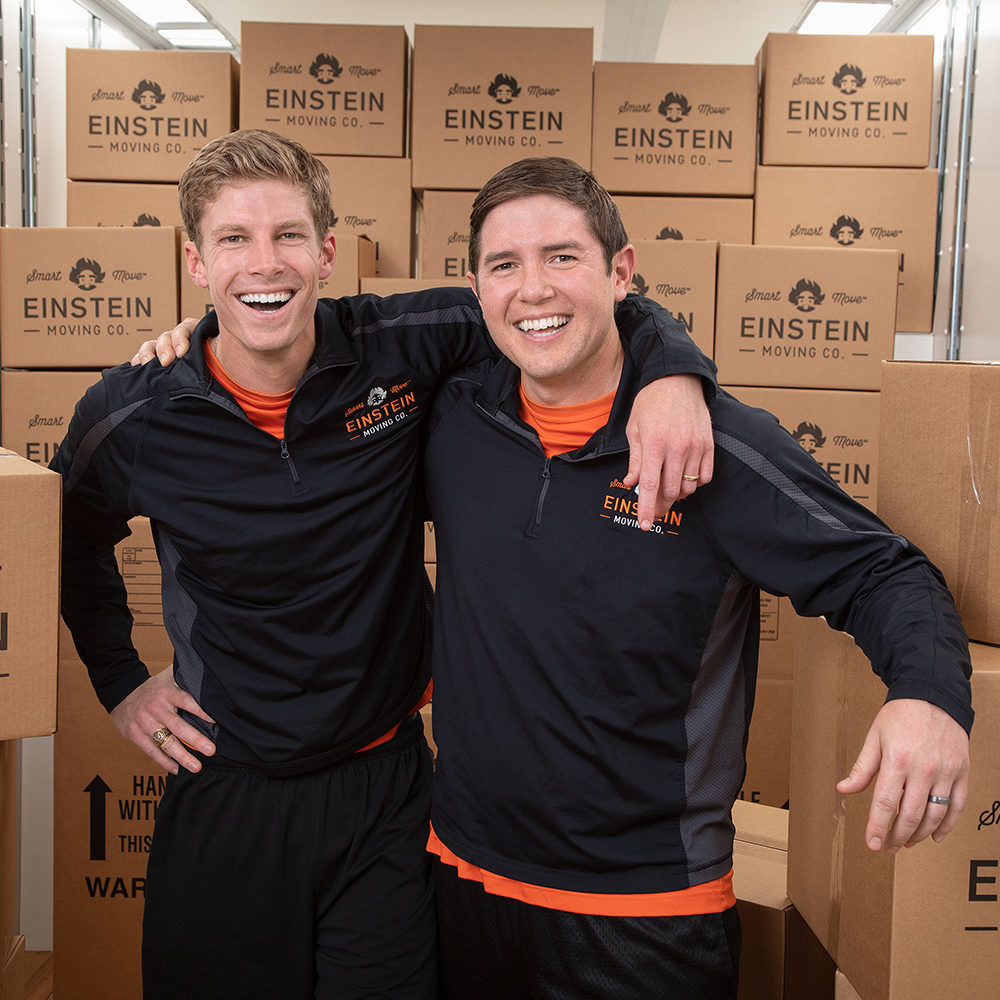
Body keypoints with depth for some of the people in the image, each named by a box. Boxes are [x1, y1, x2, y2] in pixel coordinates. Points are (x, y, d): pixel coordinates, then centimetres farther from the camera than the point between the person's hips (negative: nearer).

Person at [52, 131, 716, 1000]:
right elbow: (74, 546, 11)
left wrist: (674, 373, -22)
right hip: (226, 802, 1)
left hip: (386, 795, 0)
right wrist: (120, 682, 7)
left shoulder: (401, 350, -13)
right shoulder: (131, 417, -11)